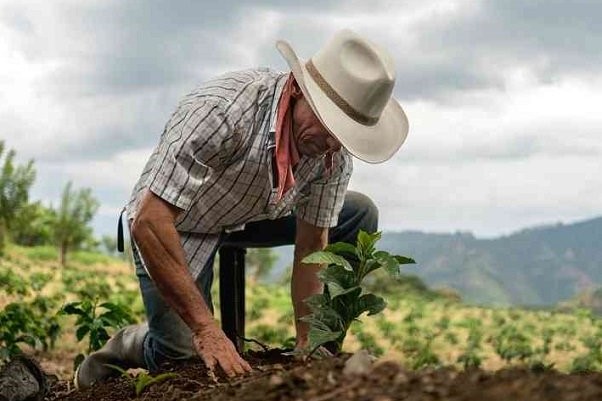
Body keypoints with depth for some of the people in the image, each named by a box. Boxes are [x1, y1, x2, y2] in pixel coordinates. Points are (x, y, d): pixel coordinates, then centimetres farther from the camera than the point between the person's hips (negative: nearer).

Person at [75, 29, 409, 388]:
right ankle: (132, 346, 16)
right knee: (188, 360, -17)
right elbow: (149, 223, -40)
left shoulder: (335, 154, -20)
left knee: (359, 216, -6)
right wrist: (207, 331, -41)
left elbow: (311, 247, -9)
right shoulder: (221, 111, -39)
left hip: (251, 216, 6)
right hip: (174, 225, -5)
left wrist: (308, 345, -16)